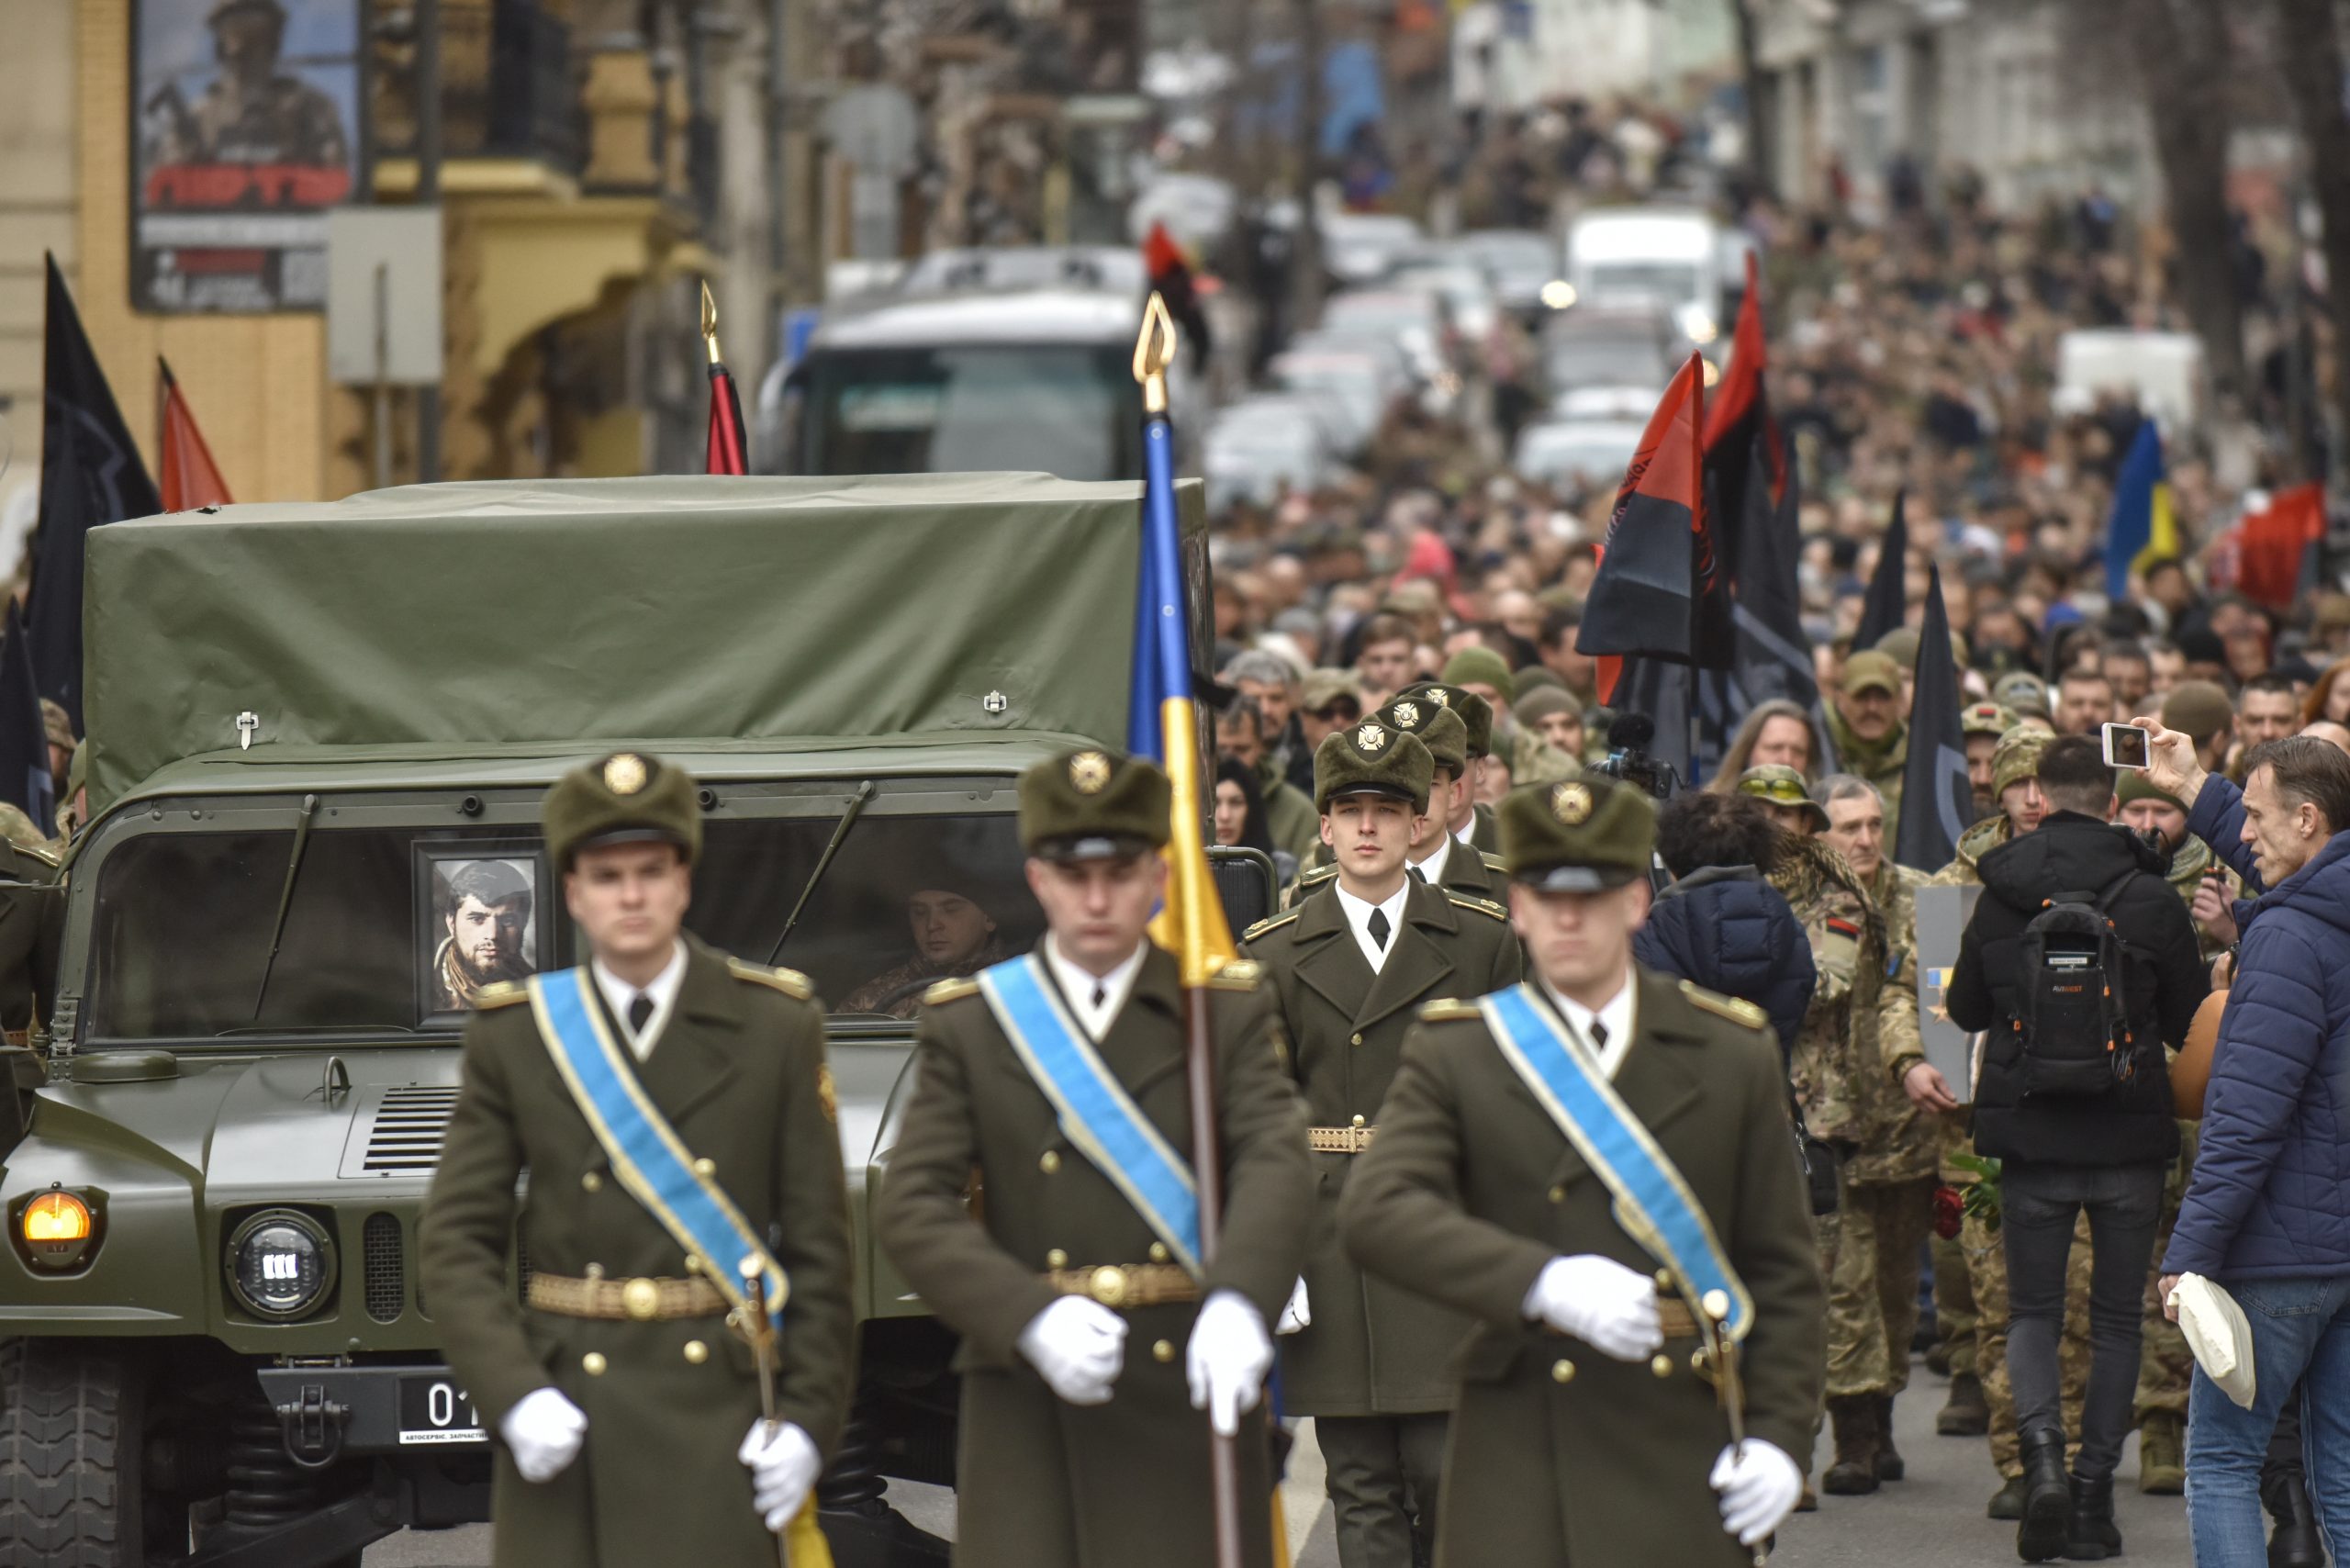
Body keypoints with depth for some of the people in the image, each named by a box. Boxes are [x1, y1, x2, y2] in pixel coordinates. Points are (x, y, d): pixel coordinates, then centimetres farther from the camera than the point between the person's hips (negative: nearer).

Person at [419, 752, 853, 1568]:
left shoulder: (776, 1028, 5)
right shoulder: (511, 1040, 6)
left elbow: (819, 1242, 4)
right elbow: (456, 1242, 3)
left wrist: (807, 1417, -4)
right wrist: (513, 1399, -11)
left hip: (716, 1416, -1)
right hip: (565, 1420, 1)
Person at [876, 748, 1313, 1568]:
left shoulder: (1229, 1011, 7)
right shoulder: (967, 1025, 7)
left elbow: (1277, 1164, -9)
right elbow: (912, 1207, -3)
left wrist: (1238, 1301, -30)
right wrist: (1032, 1319, -21)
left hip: (1191, 1396, 0)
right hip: (1031, 1414, 0)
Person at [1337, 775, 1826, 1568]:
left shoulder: (1733, 1054, 8)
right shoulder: (1454, 1055, 4)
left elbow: (1784, 1270, 9)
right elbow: (1377, 1212, -13)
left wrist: (1777, 1435, -2)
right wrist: (1544, 1282, -26)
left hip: (1683, 1458, 1)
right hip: (1520, 1467, -1)